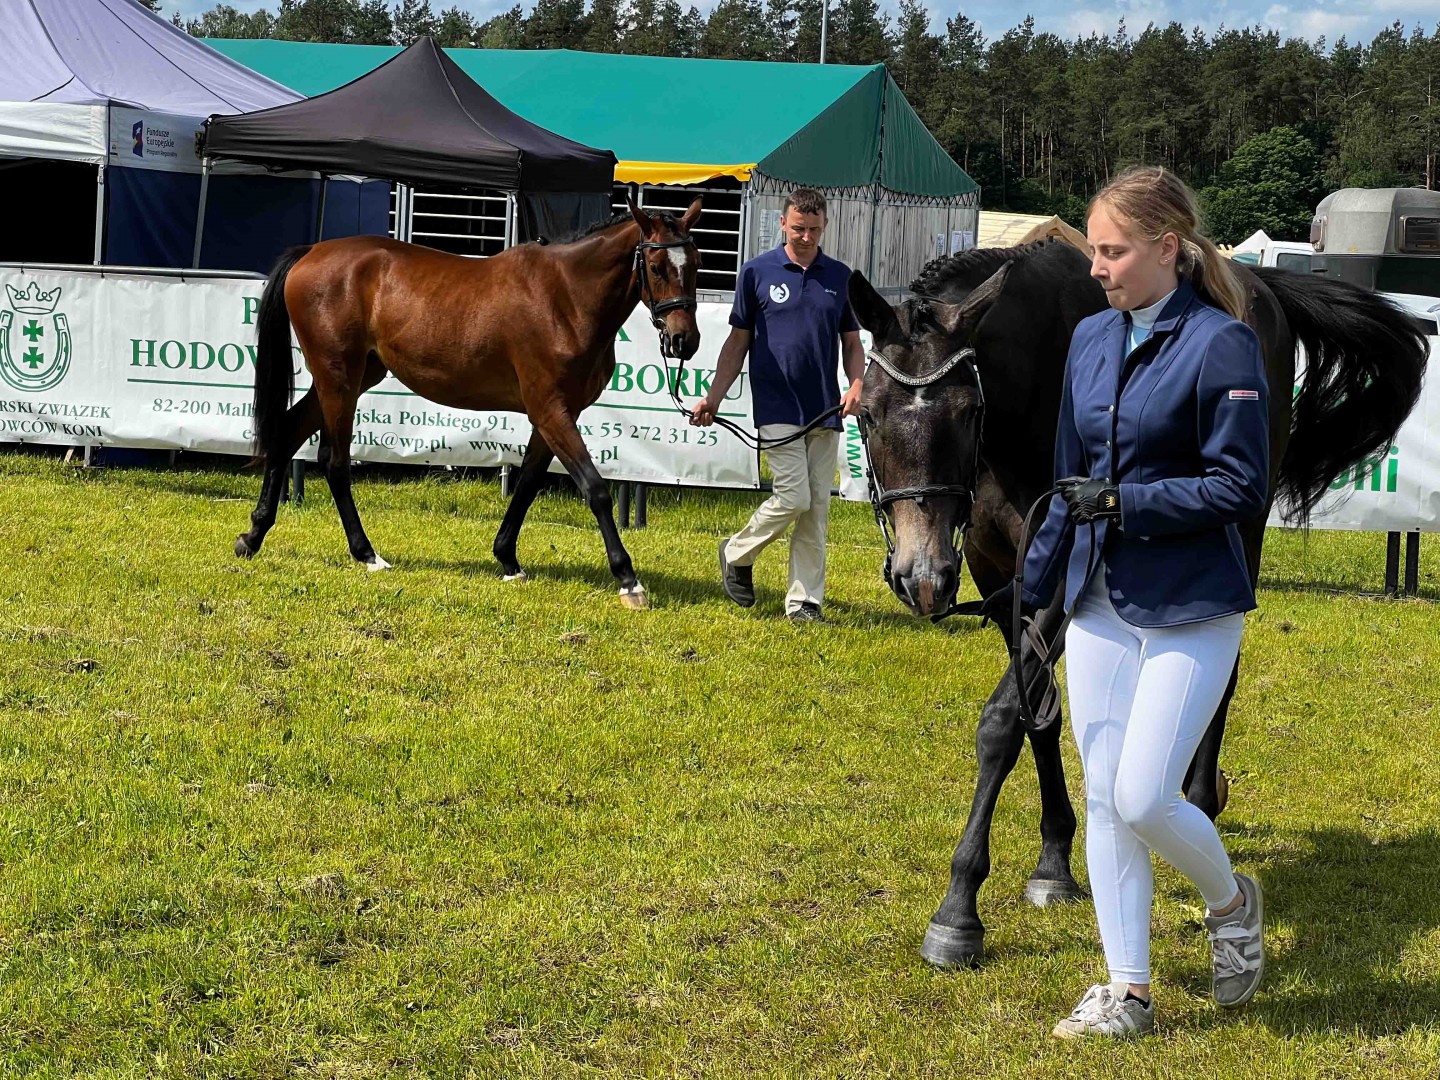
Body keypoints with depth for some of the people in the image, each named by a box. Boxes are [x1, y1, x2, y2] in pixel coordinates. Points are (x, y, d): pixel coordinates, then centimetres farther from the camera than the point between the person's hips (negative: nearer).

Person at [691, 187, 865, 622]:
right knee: (793, 496, -13)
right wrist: (713, 398, -1)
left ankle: (805, 602, 10)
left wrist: (856, 385, -5)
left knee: (817, 507, 3)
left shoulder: (840, 277, 9)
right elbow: (738, 342, 6)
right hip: (777, 407, -3)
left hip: (825, 409, 4)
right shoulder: (757, 272, 1)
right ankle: (737, 554, 13)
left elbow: (852, 343, 14)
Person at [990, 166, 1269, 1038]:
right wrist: (1035, 587, 16)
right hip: (1101, 603, 7)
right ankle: (1128, 993, 16)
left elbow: (1242, 489, -14)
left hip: (1191, 609, -6)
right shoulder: (1091, 340, 8)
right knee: (1105, 800, 7)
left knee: (1144, 800, -9)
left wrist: (1125, 503, -18)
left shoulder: (1223, 344, -12)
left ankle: (1232, 902, 23)